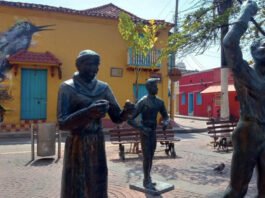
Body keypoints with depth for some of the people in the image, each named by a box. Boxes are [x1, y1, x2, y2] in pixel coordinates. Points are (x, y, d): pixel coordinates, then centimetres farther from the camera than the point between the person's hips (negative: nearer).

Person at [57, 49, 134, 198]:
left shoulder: (103, 87, 5)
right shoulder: (67, 87, -7)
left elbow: (117, 117, 5)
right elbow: (62, 123, -18)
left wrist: (127, 112, -18)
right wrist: (88, 112, -35)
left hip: (98, 145, 4)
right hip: (77, 146, -4)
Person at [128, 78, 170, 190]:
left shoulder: (159, 102, 3)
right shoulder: (142, 102, -18)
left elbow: (165, 116, 16)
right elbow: (130, 119, -20)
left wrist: (166, 122, -7)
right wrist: (142, 128, -27)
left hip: (153, 132, 7)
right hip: (144, 133, -7)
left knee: (151, 157, 13)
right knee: (147, 157, -4)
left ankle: (147, 179, 28)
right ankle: (146, 181, 12)